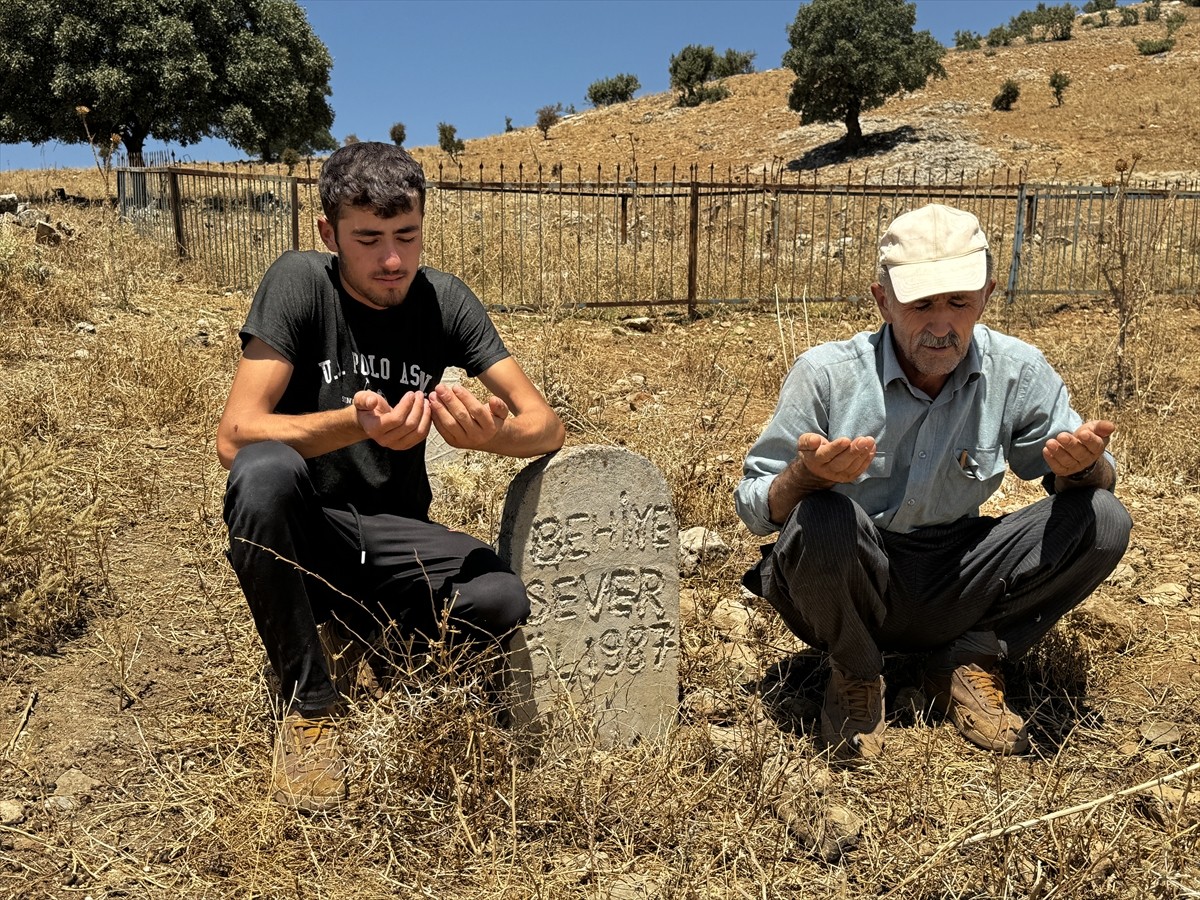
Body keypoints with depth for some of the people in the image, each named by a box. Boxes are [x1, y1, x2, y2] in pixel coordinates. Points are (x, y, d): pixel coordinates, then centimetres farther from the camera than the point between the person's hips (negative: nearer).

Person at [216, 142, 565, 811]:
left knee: (503, 602, -27)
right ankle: (311, 704, -15)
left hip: (393, 536, 2)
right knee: (266, 471, -36)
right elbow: (235, 436, -22)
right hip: (300, 534, -1)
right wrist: (355, 423, -39)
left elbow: (548, 427, -8)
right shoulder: (300, 283, -13)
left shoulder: (444, 299, -4)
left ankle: (377, 635, 7)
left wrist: (494, 433, -33)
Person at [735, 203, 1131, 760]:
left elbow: (1096, 481, 2)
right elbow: (753, 511, -13)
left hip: (952, 588, 3)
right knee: (821, 520, -36)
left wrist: (1081, 465, -24)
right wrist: (805, 474, -37)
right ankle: (854, 675, -4)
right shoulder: (825, 375, -16)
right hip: (850, 592, -2)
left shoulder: (1017, 372, -7)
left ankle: (965, 662, 1)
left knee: (1103, 522, -15)